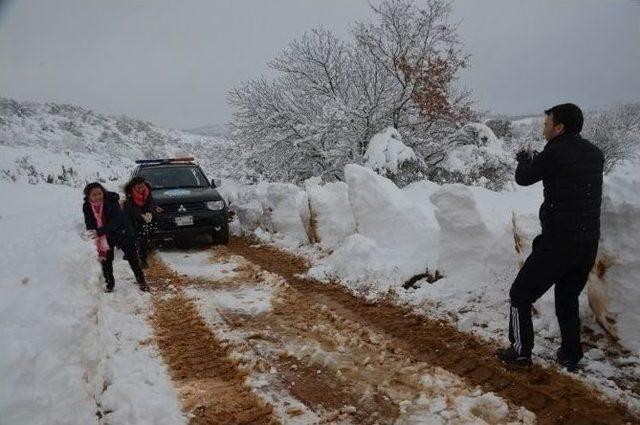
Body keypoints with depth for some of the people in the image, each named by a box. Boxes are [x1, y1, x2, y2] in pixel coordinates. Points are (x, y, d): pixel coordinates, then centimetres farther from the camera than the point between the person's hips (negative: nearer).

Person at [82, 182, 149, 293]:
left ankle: (141, 281, 16)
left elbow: (115, 222, -32)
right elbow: (90, 225, -10)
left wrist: (100, 232, -45)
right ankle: (109, 284, 19)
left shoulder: (111, 201, -27)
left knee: (132, 258, 2)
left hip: (122, 233, -3)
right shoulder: (87, 206, -14)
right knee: (106, 260, 1)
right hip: (105, 237, 3)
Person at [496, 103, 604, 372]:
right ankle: (570, 356, 27)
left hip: (558, 242, -7)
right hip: (589, 242, 7)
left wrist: (525, 159, 19)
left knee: (521, 295, 9)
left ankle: (521, 352, 13)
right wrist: (536, 160, 18)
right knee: (568, 299, 22)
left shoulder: (555, 153, -16)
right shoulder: (595, 154, 7)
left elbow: (523, 178, -1)